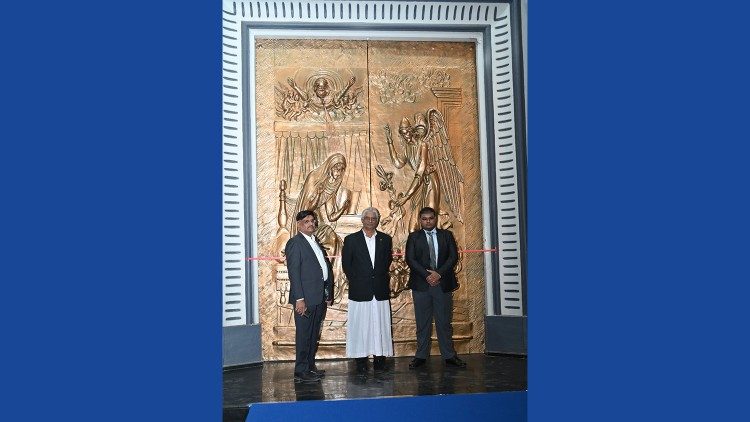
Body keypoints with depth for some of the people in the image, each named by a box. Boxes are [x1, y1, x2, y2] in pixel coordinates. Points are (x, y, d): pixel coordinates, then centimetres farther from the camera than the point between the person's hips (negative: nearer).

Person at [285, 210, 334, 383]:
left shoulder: (315, 242, 18)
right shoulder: (295, 243, -9)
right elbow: (293, 273, -15)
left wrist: (328, 294, 15)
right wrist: (299, 299, -20)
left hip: (319, 297, 8)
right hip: (305, 298, -8)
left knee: (314, 334, 15)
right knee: (304, 335, -2)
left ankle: (310, 367, 25)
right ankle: (301, 372, 5)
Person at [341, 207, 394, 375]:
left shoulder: (385, 239, 9)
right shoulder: (351, 240, 2)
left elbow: (388, 261, 13)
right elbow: (346, 264, 3)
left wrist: (383, 278, 5)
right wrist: (355, 281, 0)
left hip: (381, 291, 2)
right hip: (360, 290, -2)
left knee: (381, 325, 3)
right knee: (360, 325, 0)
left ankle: (379, 357, 11)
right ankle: (361, 360, 7)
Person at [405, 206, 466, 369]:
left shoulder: (447, 235, 10)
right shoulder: (413, 237, 7)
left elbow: (453, 256, 1)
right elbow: (410, 259, -3)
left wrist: (439, 273, -11)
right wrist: (427, 275, -13)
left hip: (443, 284, 1)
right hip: (421, 284, -1)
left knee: (444, 322, 4)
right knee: (422, 323, 3)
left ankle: (449, 356, 10)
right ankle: (421, 356, 9)